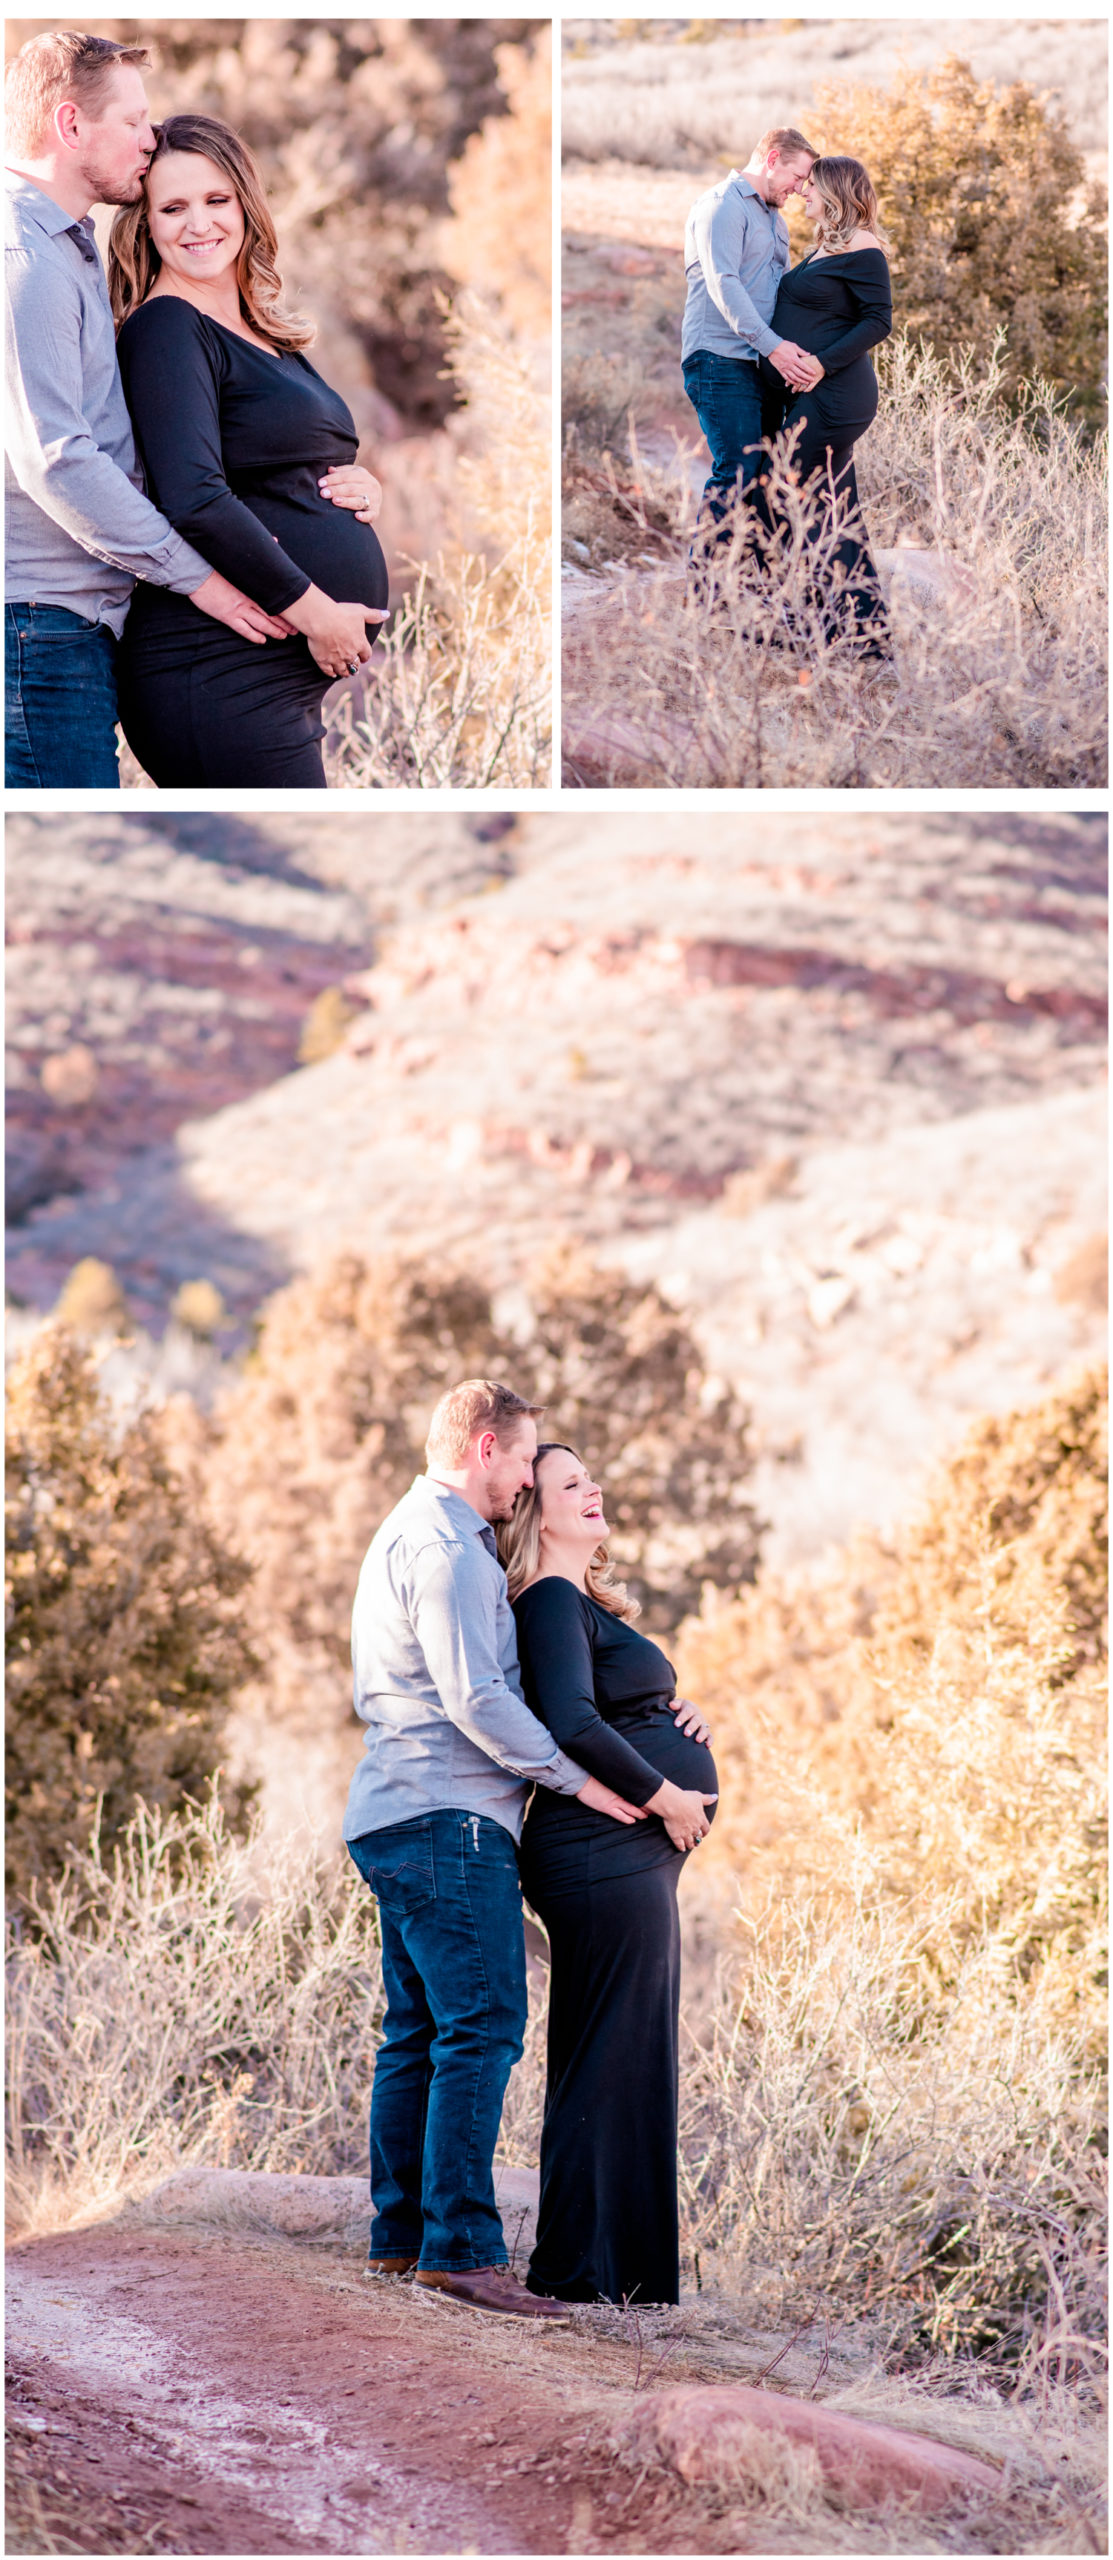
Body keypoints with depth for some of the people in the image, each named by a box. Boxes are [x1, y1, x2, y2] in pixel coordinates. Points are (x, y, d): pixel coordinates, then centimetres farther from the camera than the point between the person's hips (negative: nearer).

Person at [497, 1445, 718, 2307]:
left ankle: (582, 2266, 18)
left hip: (633, 1856, 11)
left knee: (612, 2062, 13)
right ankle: (589, 2268, -6)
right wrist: (664, 1796, -17)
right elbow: (573, 1723, -24)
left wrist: (675, 1716, 8)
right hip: (609, 1853, -11)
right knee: (616, 2056, -8)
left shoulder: (582, 1603, 21)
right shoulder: (553, 1602, -11)